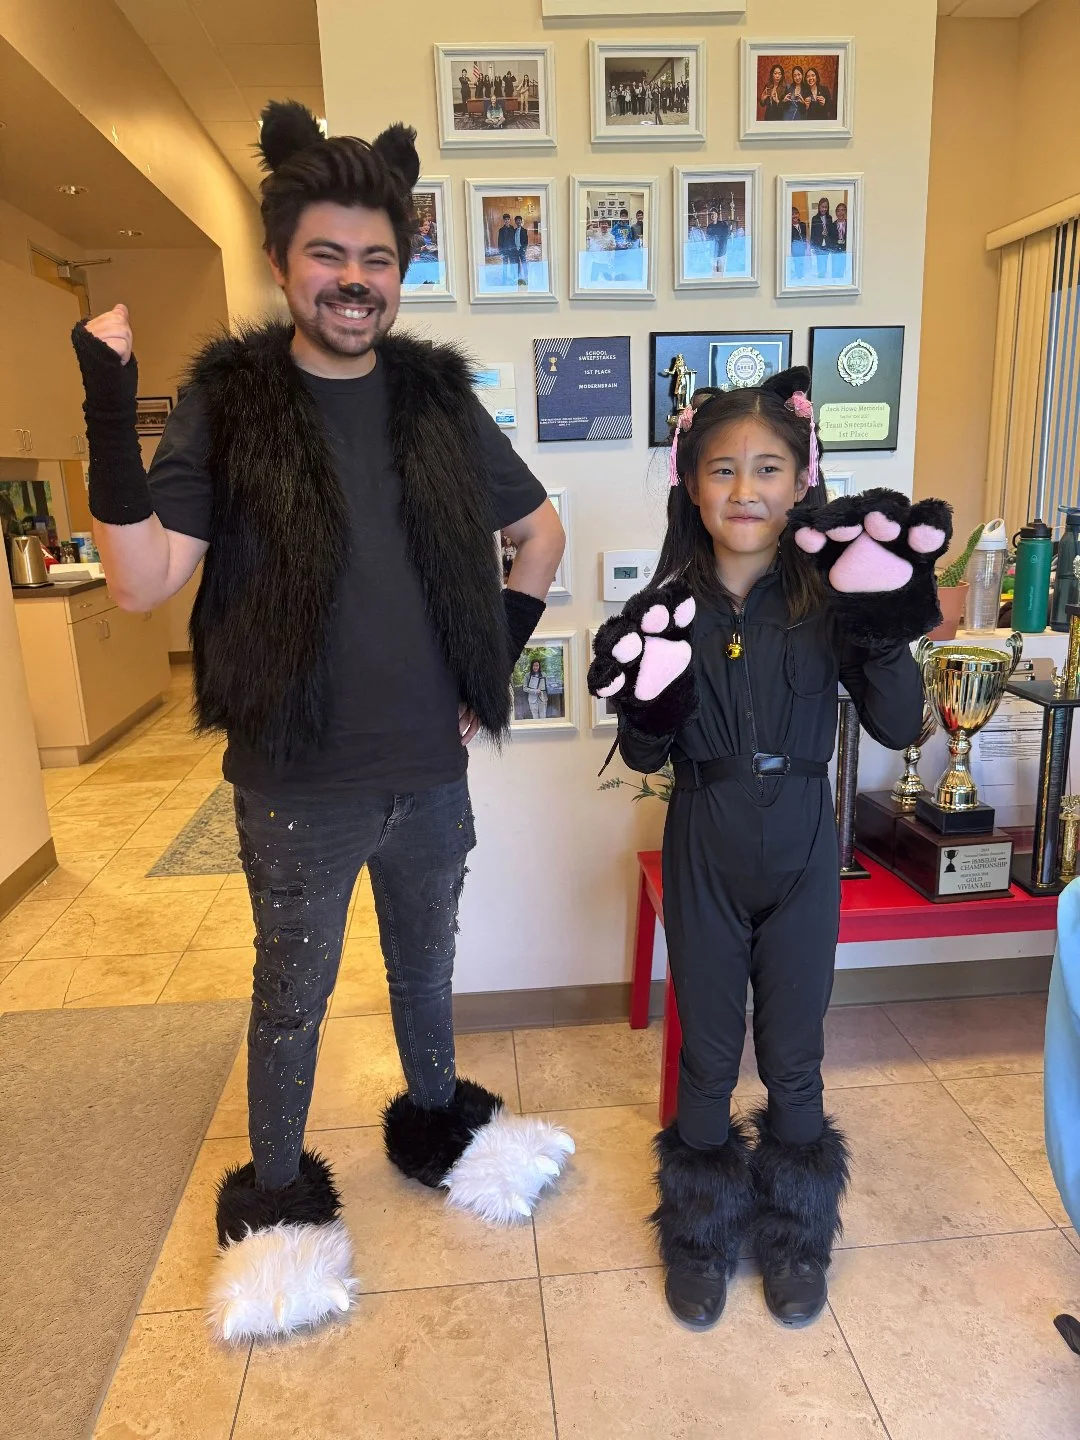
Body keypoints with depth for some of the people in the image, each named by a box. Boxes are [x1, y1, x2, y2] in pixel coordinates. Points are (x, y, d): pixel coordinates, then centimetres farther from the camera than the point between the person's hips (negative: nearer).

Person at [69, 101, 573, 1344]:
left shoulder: (438, 398, 1)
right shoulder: (228, 402, -6)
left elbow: (540, 530, 12)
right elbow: (142, 582, -13)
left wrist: (495, 660, 5)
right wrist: (110, 415, -24)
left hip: (430, 772, 3)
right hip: (300, 786, -2)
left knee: (426, 969, 23)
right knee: (293, 997, 16)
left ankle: (435, 1123, 49)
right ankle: (277, 1195, 40)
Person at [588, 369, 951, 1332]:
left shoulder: (828, 597, -8)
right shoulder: (668, 609, -7)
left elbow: (898, 728, -10)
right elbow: (645, 759, -2)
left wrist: (886, 634, -24)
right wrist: (651, 710, -23)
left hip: (802, 852, 0)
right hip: (705, 853, 0)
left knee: (794, 1060, 16)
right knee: (708, 1057, 15)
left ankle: (794, 1234, 42)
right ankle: (701, 1235, 40)